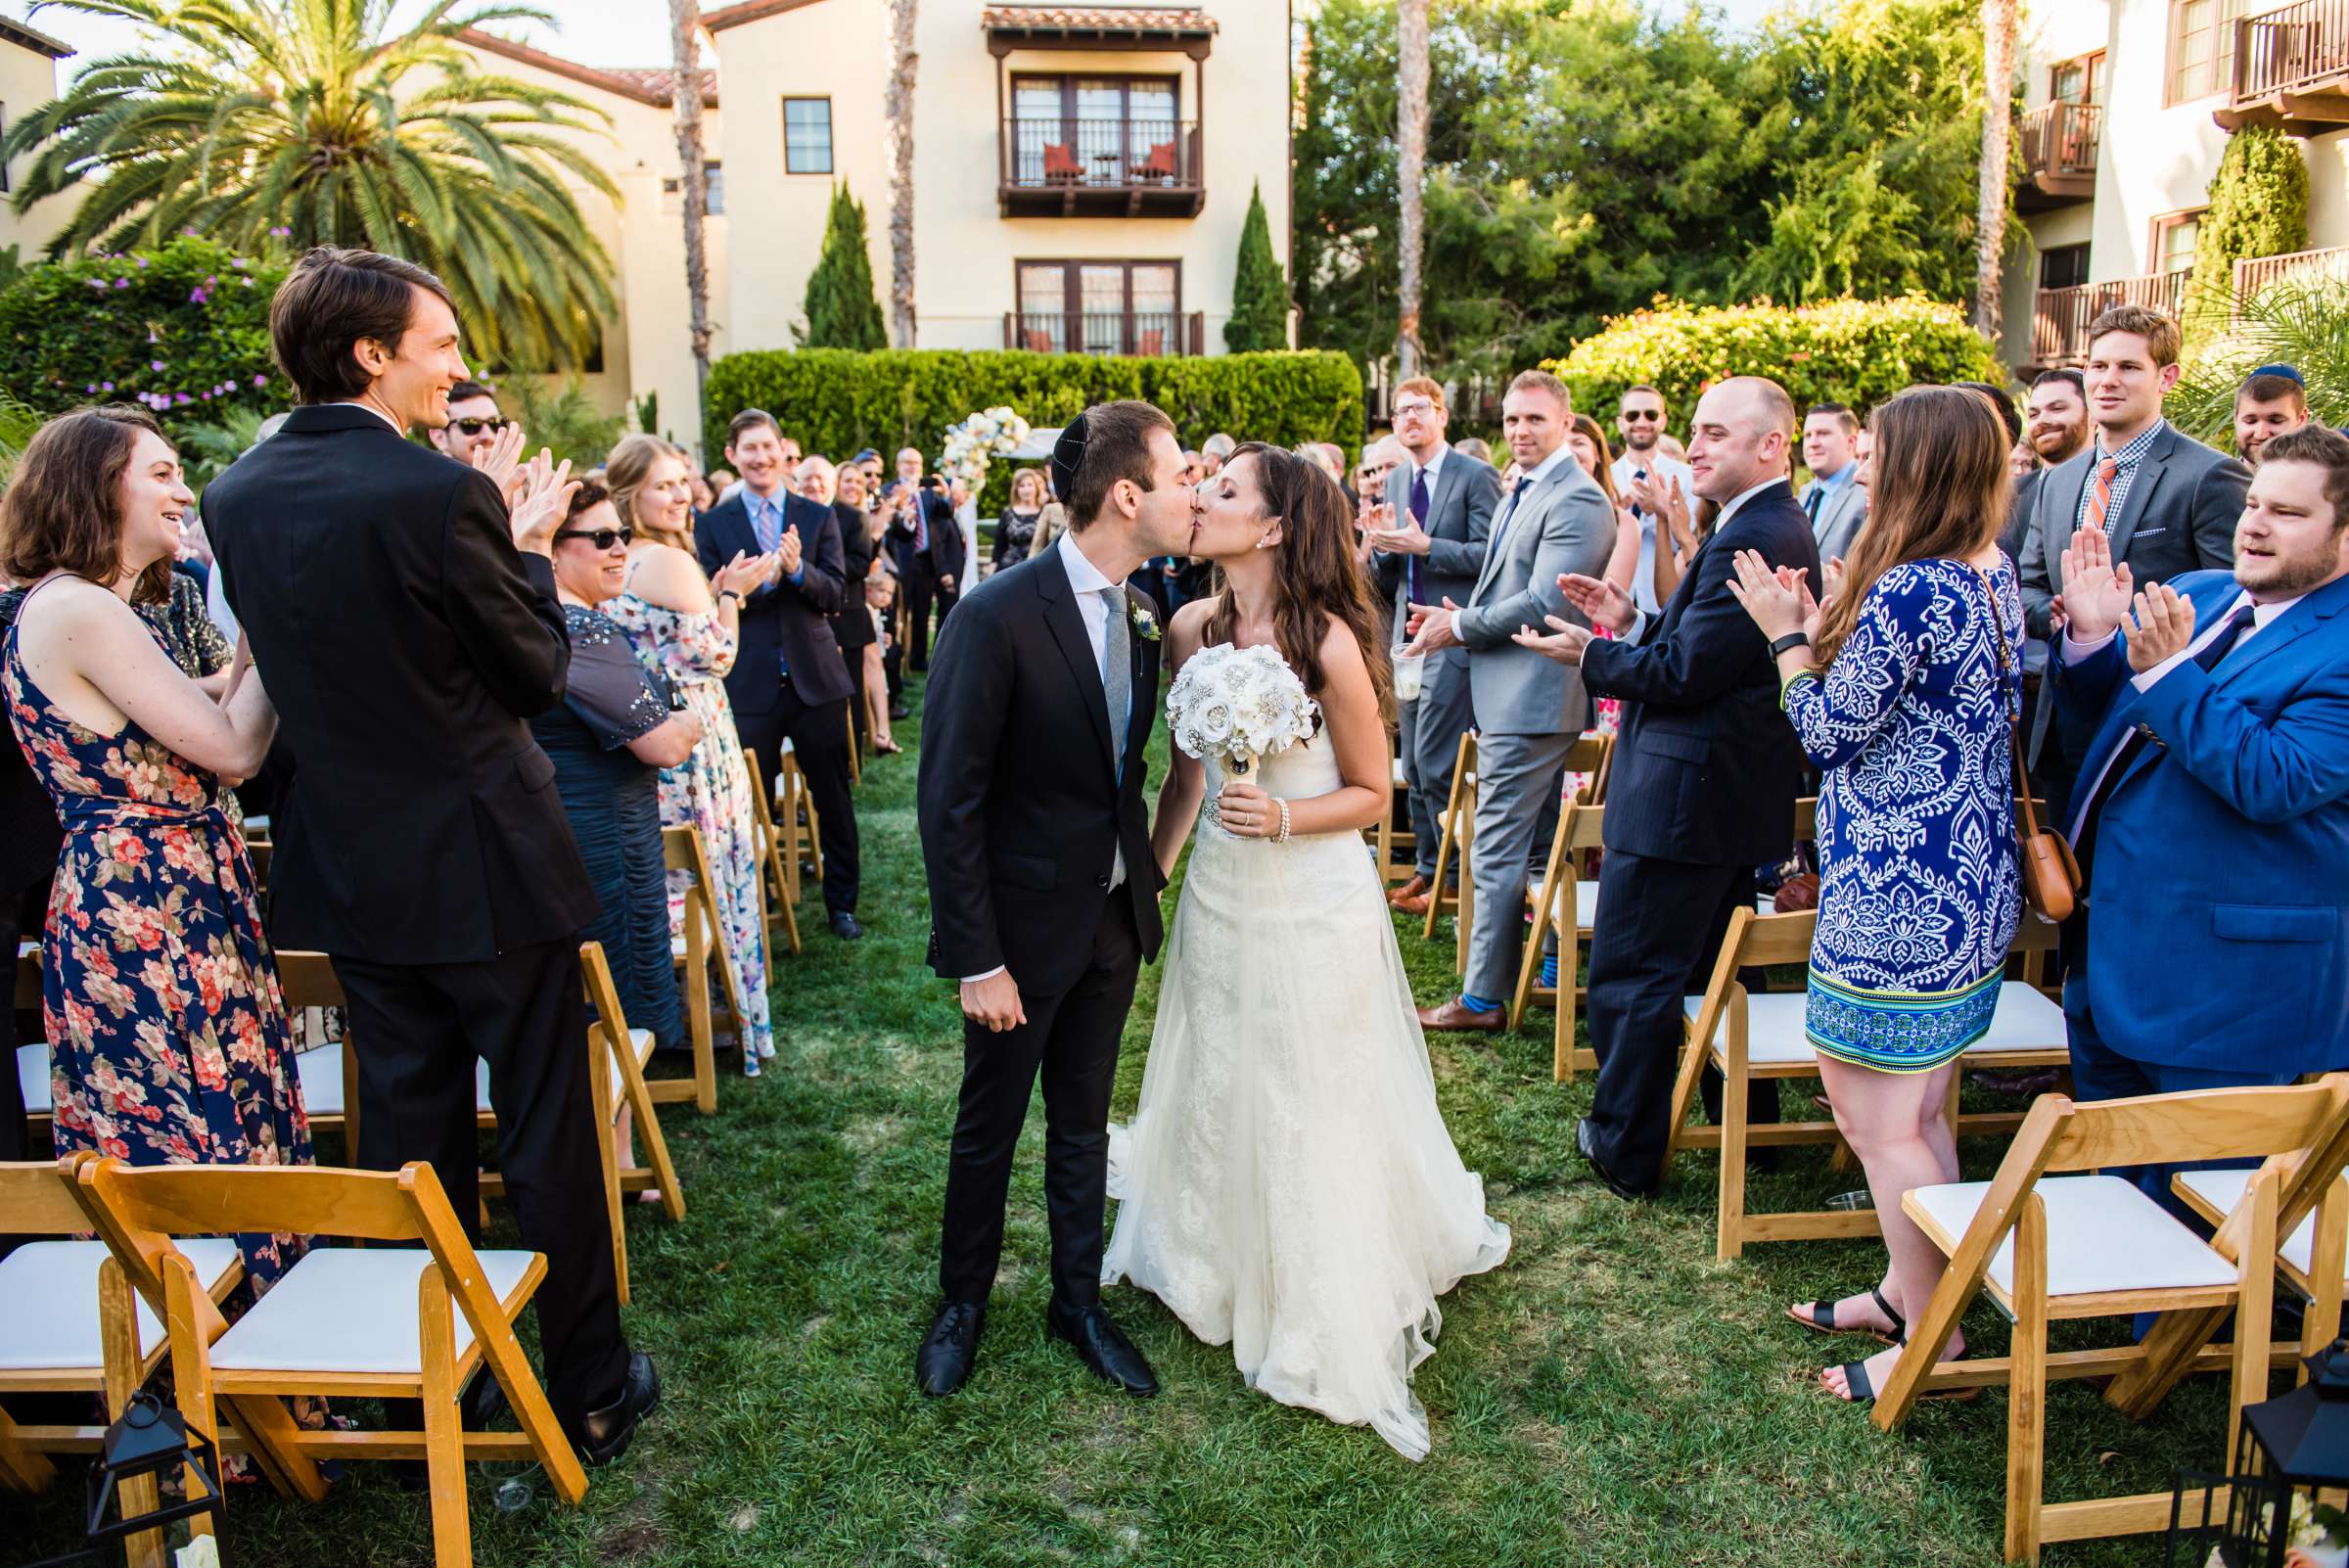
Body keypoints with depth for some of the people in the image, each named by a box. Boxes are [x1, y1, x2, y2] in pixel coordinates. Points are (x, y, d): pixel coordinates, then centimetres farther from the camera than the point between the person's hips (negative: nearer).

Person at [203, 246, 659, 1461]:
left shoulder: (236, 496, 2)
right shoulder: (439, 495, -20)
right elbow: (538, 673, -11)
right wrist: (527, 544, 4)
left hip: (354, 867, 7)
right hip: (483, 861, -6)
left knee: (408, 1132, 18)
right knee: (544, 1133, 7)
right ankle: (589, 1390, 21)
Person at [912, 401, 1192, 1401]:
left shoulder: (1138, 614, 0)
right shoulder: (998, 616, -22)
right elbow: (949, 803, -20)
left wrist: (1144, 879, 2)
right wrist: (977, 959, -19)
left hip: (1113, 920, 6)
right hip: (1024, 929, -5)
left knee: (1083, 1128, 20)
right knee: (988, 1131, 14)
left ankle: (1077, 1304, 38)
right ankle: (962, 1302, 38)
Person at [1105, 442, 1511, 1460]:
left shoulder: (1330, 643, -17)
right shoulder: (1192, 630, -2)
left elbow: (1372, 794, -8)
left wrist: (1284, 818, -24)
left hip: (1314, 902, -5)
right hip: (1219, 894, 5)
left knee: (1315, 1104, 7)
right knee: (1217, 1090, 18)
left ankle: (1330, 1318, 28)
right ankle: (1224, 1270, 43)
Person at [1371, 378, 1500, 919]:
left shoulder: (1476, 476, -6)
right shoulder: (1396, 481, 14)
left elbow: (1489, 554, -15)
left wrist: (1424, 545, -20)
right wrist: (1384, 546, -6)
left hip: (1454, 639, -7)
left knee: (1435, 764, -9)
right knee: (1415, 767, 12)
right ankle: (1427, 870, 24)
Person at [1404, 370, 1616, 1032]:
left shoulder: (1577, 500, -15)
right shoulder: (1521, 495, 17)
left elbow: (1543, 604, -22)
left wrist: (1461, 626, -12)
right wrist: (1457, 615, 4)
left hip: (1531, 700, -10)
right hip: (1514, 695, 10)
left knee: (1498, 851, -5)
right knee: (1538, 847, 19)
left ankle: (1483, 998, 3)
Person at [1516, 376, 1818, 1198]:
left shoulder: (1750, 538, -21)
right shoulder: (1776, 527, 13)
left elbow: (1684, 673, -23)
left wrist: (1591, 654, -9)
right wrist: (1631, 621, 6)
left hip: (1684, 796, -11)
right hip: (1732, 790, 11)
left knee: (1631, 975, 0)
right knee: (1717, 966, 23)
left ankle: (1625, 1148, 13)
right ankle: (1749, 1122, 36)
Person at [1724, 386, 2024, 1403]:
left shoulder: (1907, 591, -21)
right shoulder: (1995, 578, 8)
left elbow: (1832, 734, -14)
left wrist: (1787, 637, -2)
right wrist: (1832, 633, 11)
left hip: (1898, 896, -10)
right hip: (1973, 889, 10)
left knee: (1881, 1121, 3)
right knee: (1919, 1114, 20)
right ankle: (1909, 1289, 34)